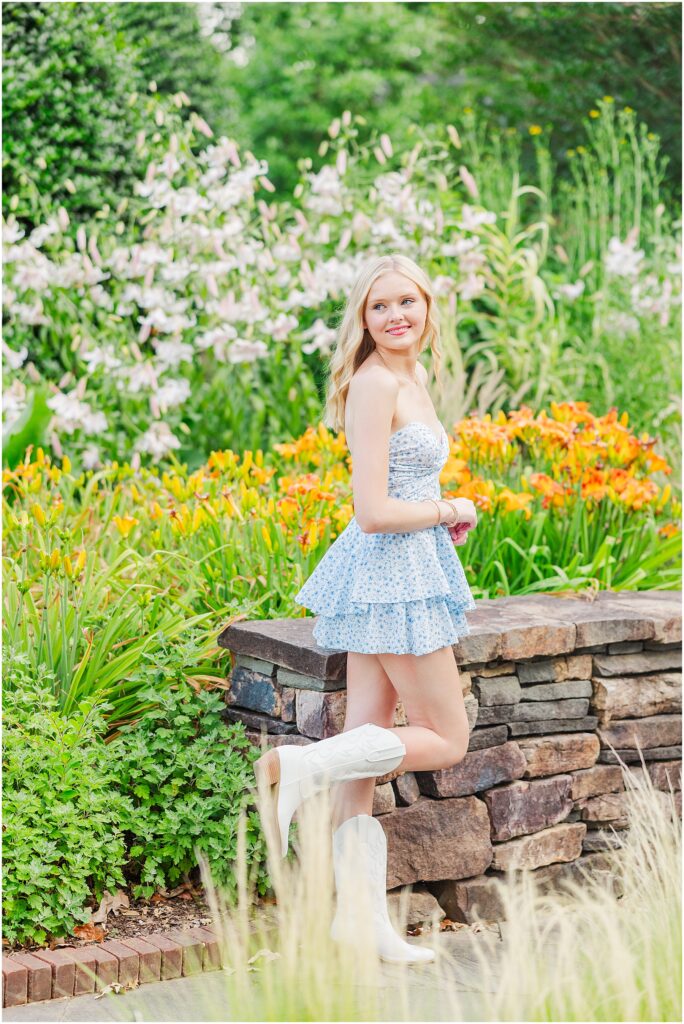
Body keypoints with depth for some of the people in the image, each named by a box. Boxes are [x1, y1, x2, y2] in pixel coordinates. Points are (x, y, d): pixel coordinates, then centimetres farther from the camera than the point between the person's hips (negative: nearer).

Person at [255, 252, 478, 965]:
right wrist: (449, 511, -6)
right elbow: (374, 512, -20)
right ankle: (301, 764, -3)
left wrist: (444, 518, 7)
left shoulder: (408, 378, 14)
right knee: (447, 740, 1)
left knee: (365, 757, 8)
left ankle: (361, 919, 13)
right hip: (393, 574, -9)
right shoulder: (374, 384, -16)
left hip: (394, 576, 9)